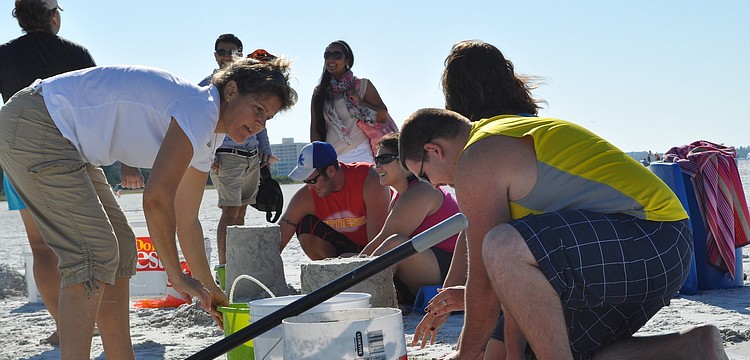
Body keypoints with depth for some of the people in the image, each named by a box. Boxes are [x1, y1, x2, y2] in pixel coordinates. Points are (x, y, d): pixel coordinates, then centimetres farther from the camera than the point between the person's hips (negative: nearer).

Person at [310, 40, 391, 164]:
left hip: (360, 155, -2)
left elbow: (383, 115, 3)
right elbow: (315, 129, 12)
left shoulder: (362, 85, 7)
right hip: (331, 157, 2)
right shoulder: (319, 92, 14)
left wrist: (360, 102, -8)